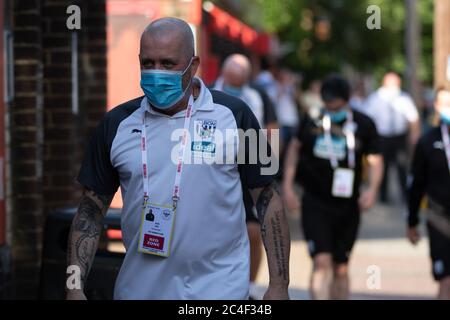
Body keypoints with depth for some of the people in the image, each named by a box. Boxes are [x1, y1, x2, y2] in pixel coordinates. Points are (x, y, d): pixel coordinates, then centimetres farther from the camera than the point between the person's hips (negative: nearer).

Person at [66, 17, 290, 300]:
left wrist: (279, 286, -5)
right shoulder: (117, 125, 2)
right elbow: (92, 209, 6)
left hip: (219, 289, -2)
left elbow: (267, 200, -1)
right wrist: (75, 289, -2)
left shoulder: (233, 116, -4)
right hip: (139, 288, 2)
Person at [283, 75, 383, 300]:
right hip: (315, 203, -1)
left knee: (341, 269, 11)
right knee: (322, 262, -16)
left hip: (347, 205, 1)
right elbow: (295, 147, 14)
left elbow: (375, 160, 3)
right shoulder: (312, 120, -1)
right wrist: (287, 185, 8)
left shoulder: (363, 125, -3)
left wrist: (372, 189, -15)